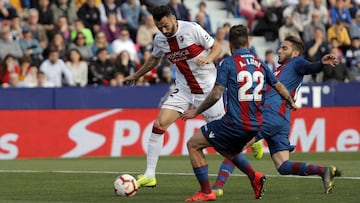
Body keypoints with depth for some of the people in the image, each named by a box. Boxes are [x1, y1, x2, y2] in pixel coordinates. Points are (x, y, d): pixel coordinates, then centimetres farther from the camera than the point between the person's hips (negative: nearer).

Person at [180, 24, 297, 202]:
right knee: (228, 150, 33)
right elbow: (279, 87, 19)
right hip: (255, 125, 7)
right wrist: (291, 103, 39)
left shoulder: (228, 63, -7)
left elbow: (216, 94, -12)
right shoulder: (259, 64, 10)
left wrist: (196, 112, 2)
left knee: (193, 144, 7)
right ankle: (254, 176, 11)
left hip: (234, 124, -7)